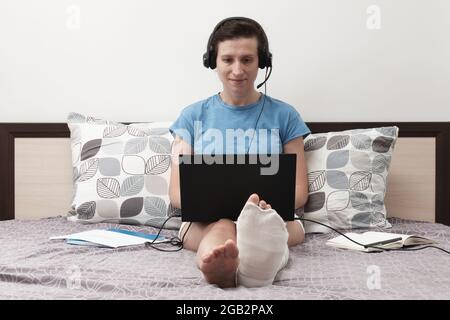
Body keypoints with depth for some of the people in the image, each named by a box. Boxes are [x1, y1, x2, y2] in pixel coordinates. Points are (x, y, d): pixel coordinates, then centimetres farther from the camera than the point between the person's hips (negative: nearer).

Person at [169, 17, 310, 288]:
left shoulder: (284, 115, 12)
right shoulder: (193, 117, 12)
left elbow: (299, 191, 9)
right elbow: (177, 192, 7)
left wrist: (270, 204, -14)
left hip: (274, 217, 1)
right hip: (205, 219, 0)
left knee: (263, 222, -37)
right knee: (222, 226, -37)